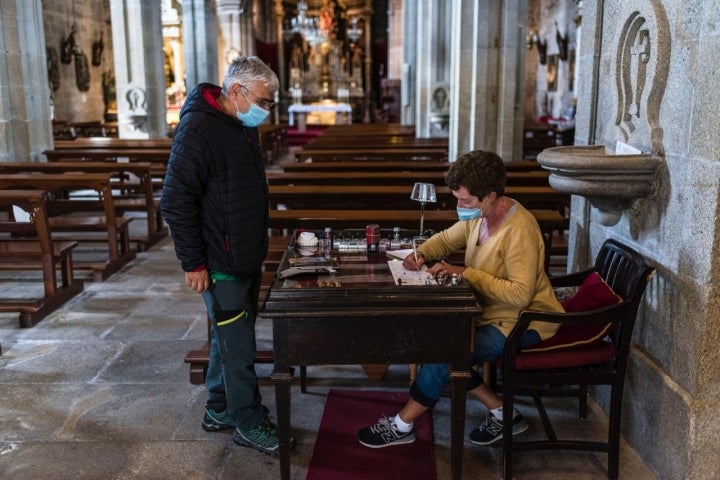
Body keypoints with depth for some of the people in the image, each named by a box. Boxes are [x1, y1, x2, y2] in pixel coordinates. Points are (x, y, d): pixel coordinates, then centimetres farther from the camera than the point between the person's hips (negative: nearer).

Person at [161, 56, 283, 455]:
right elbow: (176, 202, -20)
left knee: (229, 338, 18)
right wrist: (193, 263, -18)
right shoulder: (198, 128, -18)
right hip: (220, 264, -9)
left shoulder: (244, 127, 10)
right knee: (238, 346, 0)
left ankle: (220, 409, 32)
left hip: (246, 258, 9)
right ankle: (248, 423, 15)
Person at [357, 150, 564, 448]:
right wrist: (421, 254, -6)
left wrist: (466, 273, -29)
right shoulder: (479, 216, 0)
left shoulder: (518, 230, -27)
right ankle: (502, 413, 7)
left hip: (523, 322, -9)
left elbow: (520, 294, -32)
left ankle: (401, 426, 3)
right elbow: (446, 239, 16)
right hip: (491, 312, 9)